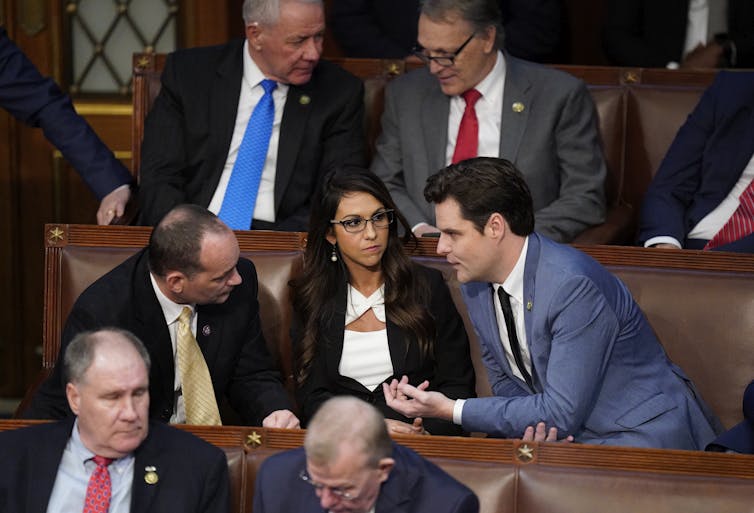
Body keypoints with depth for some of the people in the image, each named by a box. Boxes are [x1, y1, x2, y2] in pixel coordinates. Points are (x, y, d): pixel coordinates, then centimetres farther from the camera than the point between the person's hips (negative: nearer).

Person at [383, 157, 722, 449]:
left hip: (644, 434, -8)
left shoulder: (574, 286, -24)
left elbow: (563, 413, -24)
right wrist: (537, 424, -12)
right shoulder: (476, 285, 2)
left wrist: (451, 411, -21)